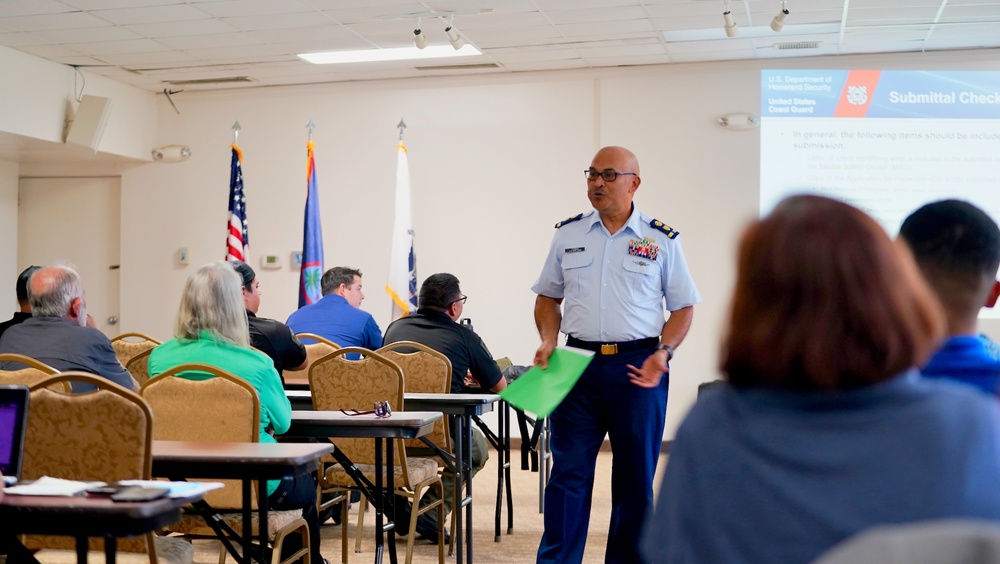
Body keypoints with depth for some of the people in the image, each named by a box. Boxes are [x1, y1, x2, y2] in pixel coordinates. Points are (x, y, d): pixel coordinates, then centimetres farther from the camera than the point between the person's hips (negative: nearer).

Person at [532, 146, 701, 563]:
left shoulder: (662, 240, 3)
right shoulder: (568, 234, 9)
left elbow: (683, 307, 5)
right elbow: (548, 297, 15)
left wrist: (663, 353, -10)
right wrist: (548, 341, -2)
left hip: (638, 367, -1)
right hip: (578, 364, 1)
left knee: (636, 477, 8)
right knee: (568, 472, 0)